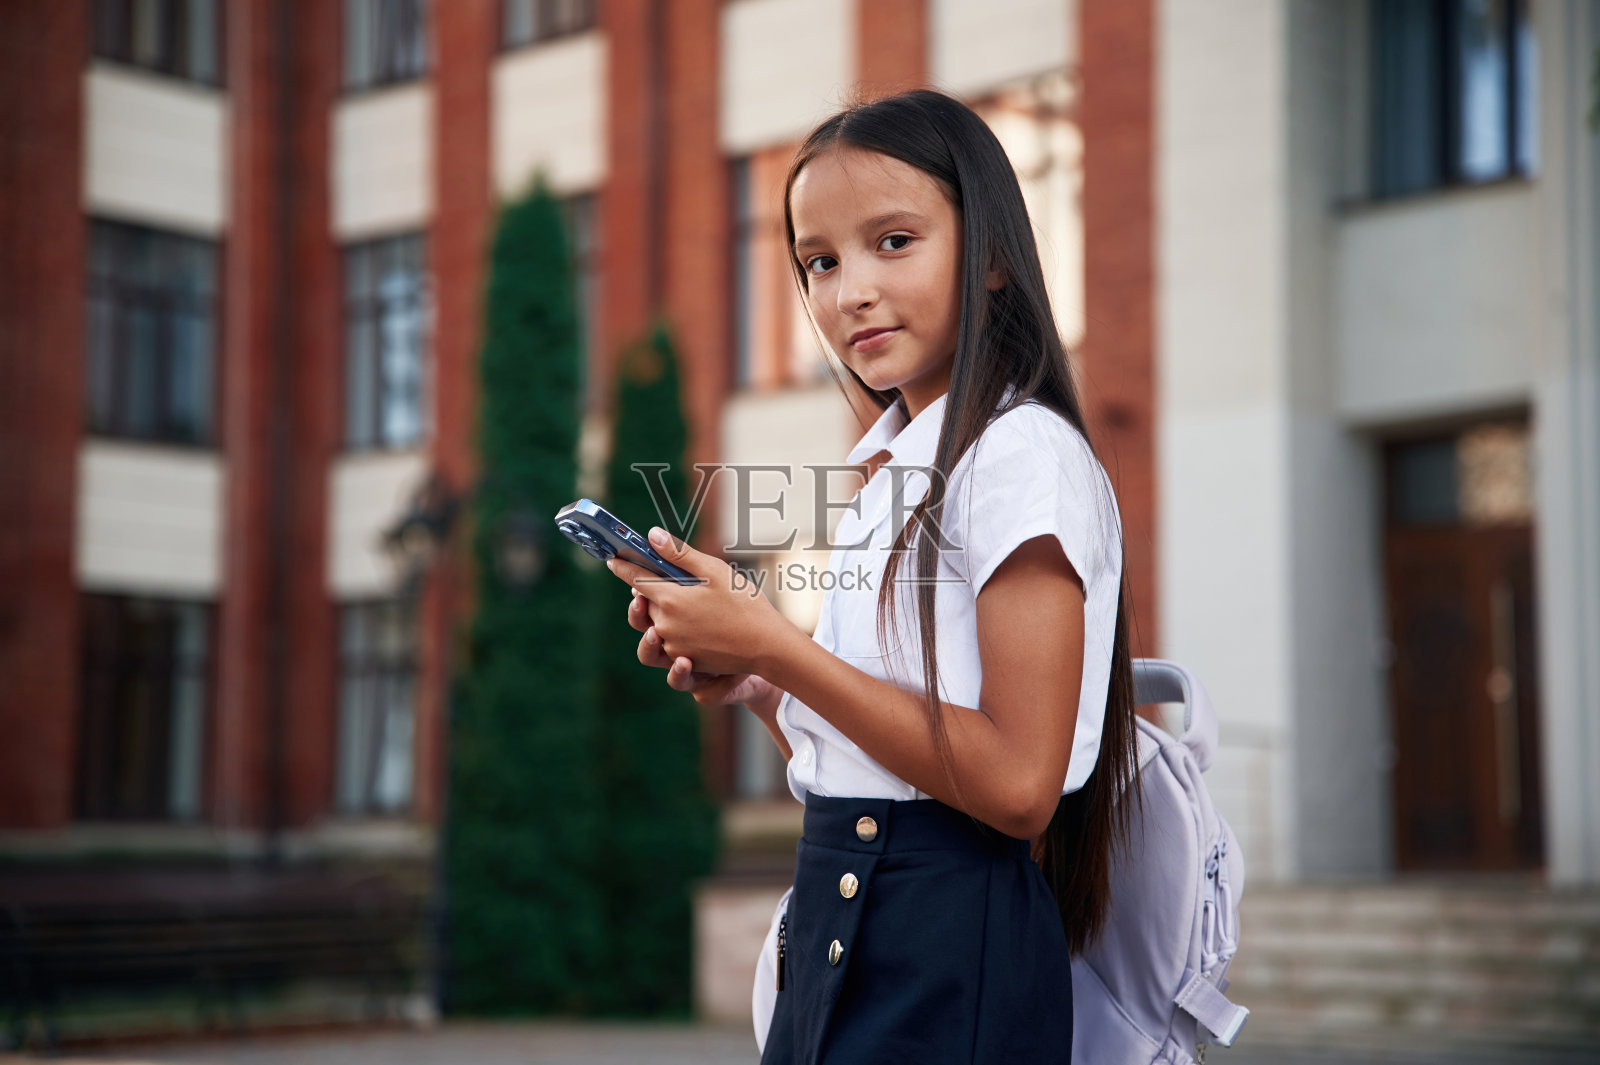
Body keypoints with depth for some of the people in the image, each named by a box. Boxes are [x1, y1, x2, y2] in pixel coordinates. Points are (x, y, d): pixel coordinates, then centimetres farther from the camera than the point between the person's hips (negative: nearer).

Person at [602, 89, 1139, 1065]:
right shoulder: (884, 477, 14)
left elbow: (1016, 783, -21)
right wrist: (748, 683, 0)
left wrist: (775, 649, -18)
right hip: (833, 946, 8)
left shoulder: (1023, 455, -12)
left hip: (951, 956, -8)